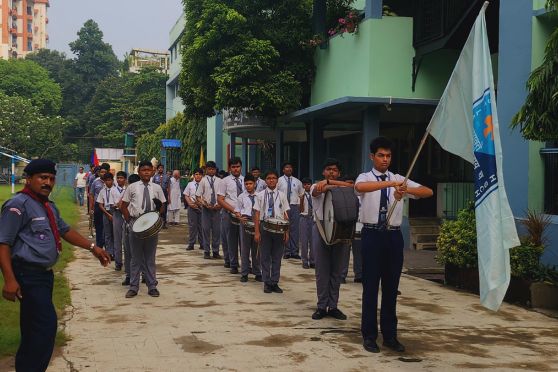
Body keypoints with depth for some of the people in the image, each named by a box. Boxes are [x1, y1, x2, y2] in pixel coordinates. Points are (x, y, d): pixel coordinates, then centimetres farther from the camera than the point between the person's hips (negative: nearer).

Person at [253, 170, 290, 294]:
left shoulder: (281, 195, 4)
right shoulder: (260, 195, 1)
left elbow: (285, 215, 5)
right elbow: (257, 214, 0)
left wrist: (287, 232, 1)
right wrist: (256, 232, -5)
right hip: (264, 226, -1)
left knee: (277, 257, 7)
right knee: (265, 256, 6)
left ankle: (275, 283, 16)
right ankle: (267, 283, 15)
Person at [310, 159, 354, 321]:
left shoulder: (344, 189, 11)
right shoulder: (317, 186, 8)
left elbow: (351, 186, -12)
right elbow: (317, 190, -17)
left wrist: (329, 181, -20)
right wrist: (334, 185, -29)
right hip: (321, 228, -2)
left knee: (337, 271, 6)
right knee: (322, 271, 2)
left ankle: (333, 306, 13)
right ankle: (322, 306, 9)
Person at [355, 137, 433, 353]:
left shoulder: (399, 180, 8)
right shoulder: (365, 178, 0)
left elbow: (428, 192, -4)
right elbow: (359, 187, -27)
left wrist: (406, 189, -24)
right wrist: (390, 183, -39)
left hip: (394, 236, 3)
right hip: (372, 235, -3)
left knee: (391, 287, 10)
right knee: (370, 287, 3)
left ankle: (390, 335, 21)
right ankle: (369, 335, 14)